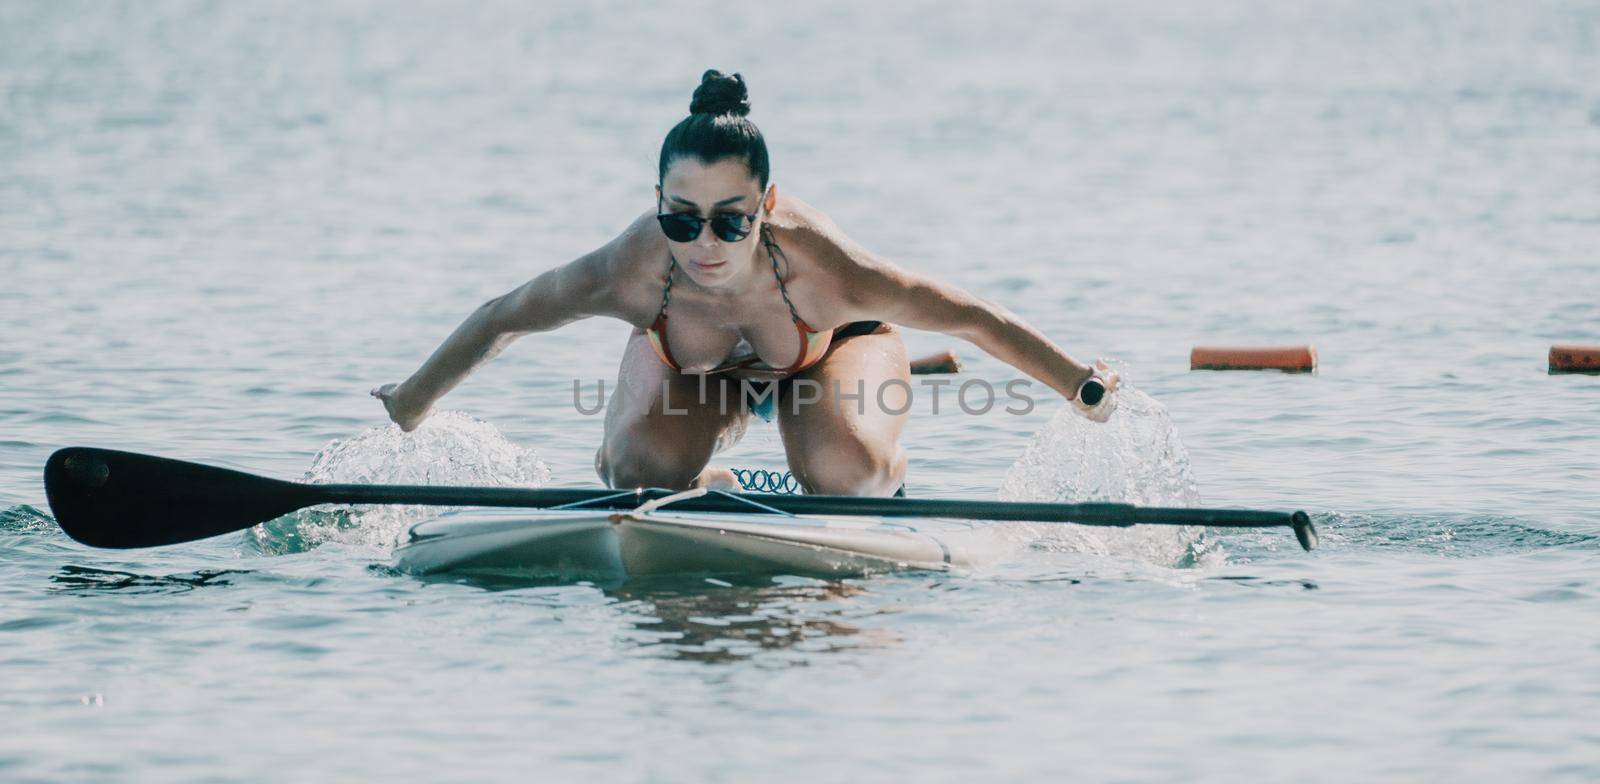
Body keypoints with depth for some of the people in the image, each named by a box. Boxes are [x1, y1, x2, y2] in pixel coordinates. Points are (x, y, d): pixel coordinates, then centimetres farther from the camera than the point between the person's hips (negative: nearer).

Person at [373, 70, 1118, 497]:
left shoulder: (818, 267, -45)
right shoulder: (631, 273, -40)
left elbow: (973, 318, -35)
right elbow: (501, 319, -21)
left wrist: (1083, 390, -33)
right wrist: (410, 404, -9)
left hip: (832, 344, -2)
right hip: (688, 359, 2)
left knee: (842, 473, -30)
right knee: (644, 474, -24)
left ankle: (891, 480, 10)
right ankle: (717, 491, 14)